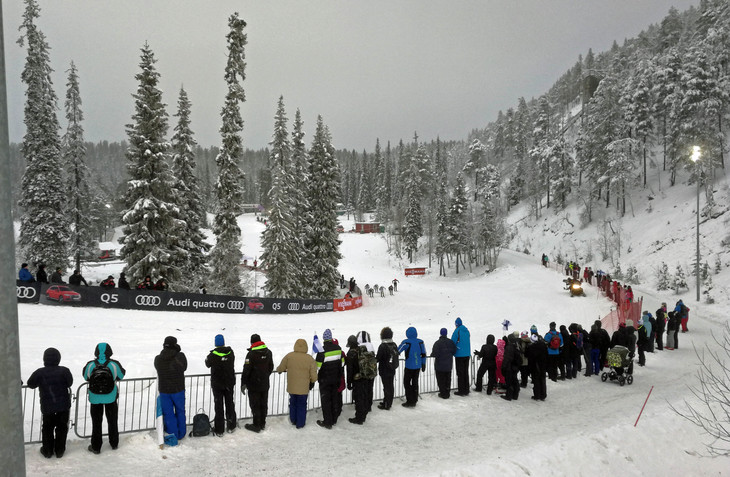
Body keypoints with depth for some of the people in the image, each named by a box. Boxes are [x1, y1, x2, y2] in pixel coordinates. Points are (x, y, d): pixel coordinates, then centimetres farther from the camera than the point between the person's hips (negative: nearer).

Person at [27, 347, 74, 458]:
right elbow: (70, 383, -4)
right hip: (64, 405, 0)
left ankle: (47, 451, 26)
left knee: (47, 428, 18)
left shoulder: (39, 372, -11)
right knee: (62, 427, 14)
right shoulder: (64, 371, -13)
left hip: (47, 406, 0)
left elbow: (31, 384, 2)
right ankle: (59, 451, 21)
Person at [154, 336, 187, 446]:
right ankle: (180, 434, 29)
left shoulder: (158, 359, -9)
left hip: (164, 391, 1)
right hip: (178, 389, 0)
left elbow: (158, 369, 6)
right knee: (180, 412, 17)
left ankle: (172, 434, 8)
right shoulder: (180, 356, -15)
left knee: (168, 413, 11)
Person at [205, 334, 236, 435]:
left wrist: (207, 357, 20)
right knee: (230, 404, 17)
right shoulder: (230, 352, -7)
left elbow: (208, 364, 1)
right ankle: (231, 426, 27)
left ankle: (219, 430, 9)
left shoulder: (213, 355, -18)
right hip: (229, 382, 3)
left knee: (218, 405, 5)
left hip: (217, 383, -3)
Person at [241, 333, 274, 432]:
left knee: (255, 405, 4)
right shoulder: (268, 352, 3)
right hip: (265, 384, 6)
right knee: (263, 404, 15)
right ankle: (262, 424, 25)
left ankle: (256, 425, 10)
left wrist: (243, 383, -8)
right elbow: (271, 368, 13)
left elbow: (246, 370, -17)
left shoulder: (251, 354, -17)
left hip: (254, 385, -6)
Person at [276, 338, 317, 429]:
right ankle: (300, 424, 20)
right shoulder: (310, 359, -12)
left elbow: (281, 368, 3)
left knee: (293, 403, 22)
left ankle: (293, 420, 35)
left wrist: (278, 370, 26)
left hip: (291, 387, 2)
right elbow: (313, 375, -8)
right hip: (304, 388, -2)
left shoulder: (289, 356, -9)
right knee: (302, 405, 13)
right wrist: (312, 382, 11)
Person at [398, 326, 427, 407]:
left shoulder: (406, 342, -14)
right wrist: (423, 365, 18)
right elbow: (423, 355, 8)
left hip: (409, 367, -5)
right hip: (418, 367, 5)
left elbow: (397, 352, -9)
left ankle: (410, 401, 3)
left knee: (407, 383, 6)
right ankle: (414, 401, 23)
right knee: (415, 383, 16)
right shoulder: (420, 342, 0)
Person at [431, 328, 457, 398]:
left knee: (441, 380, 6)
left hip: (440, 365, -4)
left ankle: (443, 393, 8)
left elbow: (435, 354, -21)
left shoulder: (438, 343, -18)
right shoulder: (451, 342, -3)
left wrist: (432, 354, 1)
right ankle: (447, 393, 22)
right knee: (448, 379, 16)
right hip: (449, 365, 5)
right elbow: (454, 351, 1)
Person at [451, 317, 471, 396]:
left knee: (460, 373, 0)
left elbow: (453, 342, -10)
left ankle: (461, 391, 3)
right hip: (467, 355, 6)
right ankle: (466, 390, 16)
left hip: (459, 355, -6)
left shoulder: (457, 331, -12)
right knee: (466, 372, 12)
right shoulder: (466, 330, 8)